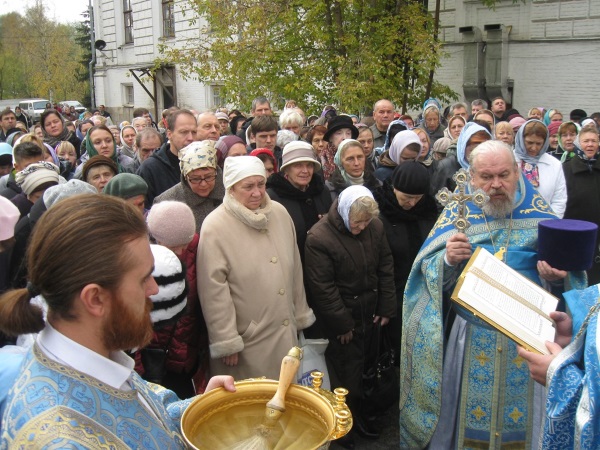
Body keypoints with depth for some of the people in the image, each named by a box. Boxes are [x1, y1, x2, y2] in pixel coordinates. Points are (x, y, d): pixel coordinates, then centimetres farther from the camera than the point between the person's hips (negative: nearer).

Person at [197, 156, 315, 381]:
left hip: (287, 335, 5)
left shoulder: (280, 213, 2)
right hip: (246, 342, -5)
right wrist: (226, 342, -13)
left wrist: (301, 315, 13)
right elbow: (213, 290, -15)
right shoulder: (215, 227, -14)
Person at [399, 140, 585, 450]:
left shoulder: (540, 214, 0)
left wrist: (556, 277, -22)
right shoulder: (457, 213, 0)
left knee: (522, 412, 13)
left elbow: (569, 275, -1)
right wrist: (448, 261, -23)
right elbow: (428, 273, -3)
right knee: (468, 416, 11)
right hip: (470, 338, 0)